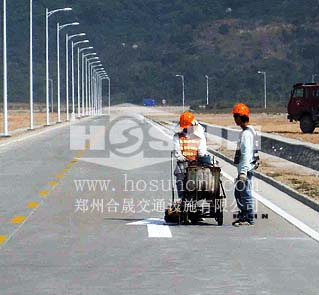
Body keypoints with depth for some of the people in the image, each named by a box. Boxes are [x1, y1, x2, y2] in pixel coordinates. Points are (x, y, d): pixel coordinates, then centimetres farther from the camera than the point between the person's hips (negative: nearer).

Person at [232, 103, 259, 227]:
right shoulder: (249, 131, 15)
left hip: (246, 169, -10)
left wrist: (243, 172, -25)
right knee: (238, 193, 17)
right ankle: (243, 216, 24)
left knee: (245, 193, -4)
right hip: (243, 169, 10)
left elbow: (246, 154, -23)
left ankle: (249, 219, 1)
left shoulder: (246, 133, -18)